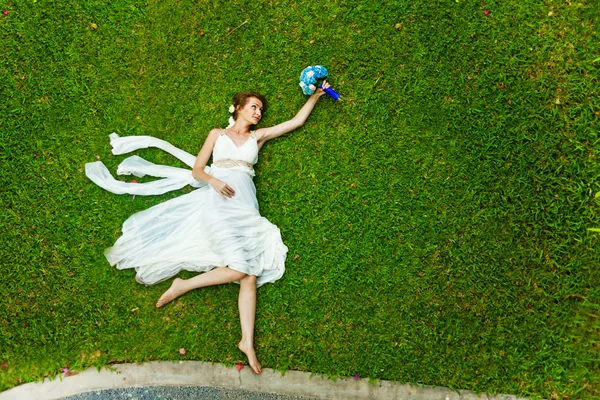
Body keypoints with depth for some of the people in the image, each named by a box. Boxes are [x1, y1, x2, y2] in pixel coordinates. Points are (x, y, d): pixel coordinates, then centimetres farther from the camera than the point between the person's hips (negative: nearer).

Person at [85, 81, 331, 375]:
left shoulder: (259, 136, 22)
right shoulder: (217, 134, 17)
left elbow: (298, 120, 23)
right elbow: (197, 170, 10)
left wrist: (317, 94, 22)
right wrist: (213, 180, -10)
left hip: (246, 208, 3)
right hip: (218, 204, -3)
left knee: (251, 275, -12)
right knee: (239, 268, -23)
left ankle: (247, 342, -10)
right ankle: (182, 286, -3)